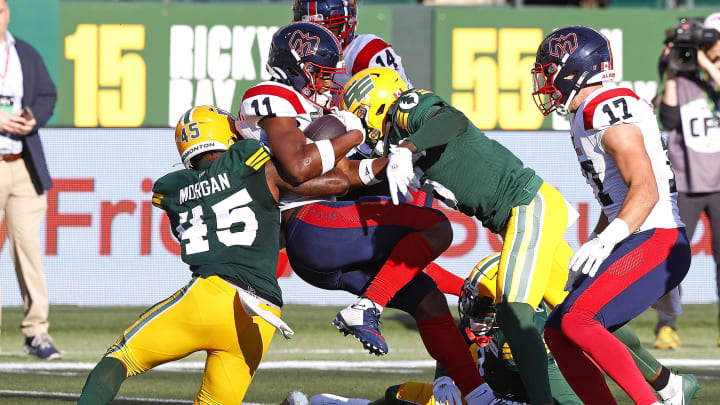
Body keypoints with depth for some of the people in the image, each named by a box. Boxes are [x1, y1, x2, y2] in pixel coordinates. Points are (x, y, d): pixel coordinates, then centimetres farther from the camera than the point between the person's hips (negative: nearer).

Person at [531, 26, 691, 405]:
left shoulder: (609, 111, -14)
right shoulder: (585, 118, 17)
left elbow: (646, 190, -24)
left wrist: (606, 241, -34)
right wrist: (589, 251, 27)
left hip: (655, 244, -10)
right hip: (634, 244, 10)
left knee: (577, 322, -23)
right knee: (558, 334, 6)